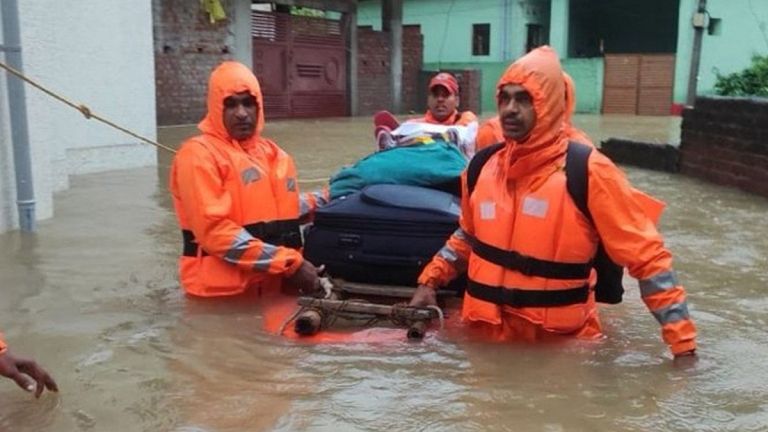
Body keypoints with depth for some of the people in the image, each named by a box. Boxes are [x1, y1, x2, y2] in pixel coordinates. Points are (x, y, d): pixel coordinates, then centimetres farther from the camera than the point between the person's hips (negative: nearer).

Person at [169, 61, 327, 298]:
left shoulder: (271, 152, 14)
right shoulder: (199, 154, -9)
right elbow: (214, 229, -19)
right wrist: (290, 263, -22)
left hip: (277, 285, 7)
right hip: (226, 291, -7)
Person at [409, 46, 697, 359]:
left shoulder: (587, 172, -16)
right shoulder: (483, 167, 0)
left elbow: (647, 256, -14)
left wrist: (682, 340, -17)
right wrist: (429, 281, 10)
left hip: (561, 342, -4)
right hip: (486, 333, 5)